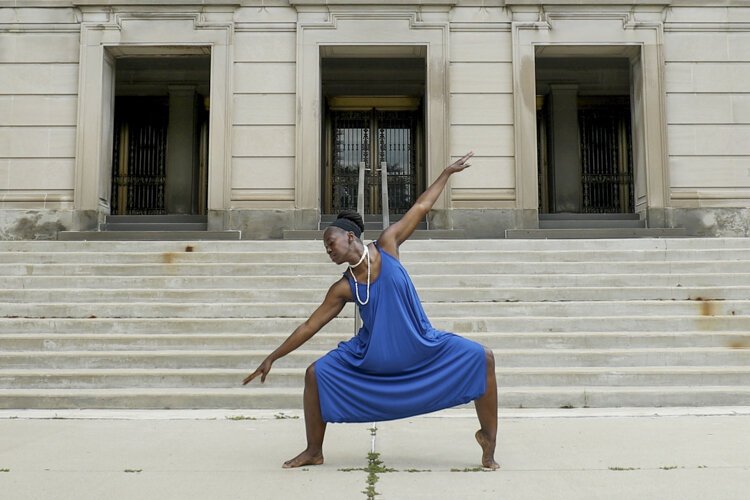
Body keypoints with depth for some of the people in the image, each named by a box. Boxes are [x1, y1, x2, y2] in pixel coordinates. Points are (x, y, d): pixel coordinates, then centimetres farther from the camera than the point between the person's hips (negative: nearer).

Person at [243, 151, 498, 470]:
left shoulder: (386, 245, -11)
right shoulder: (343, 288, -8)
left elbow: (420, 208, -3)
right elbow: (309, 326, -3)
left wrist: (447, 172, 2)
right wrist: (272, 358, -3)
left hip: (421, 346, -1)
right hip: (372, 357, 1)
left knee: (481, 357, -16)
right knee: (316, 374, -9)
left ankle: (488, 437, 2)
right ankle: (314, 452, 8)